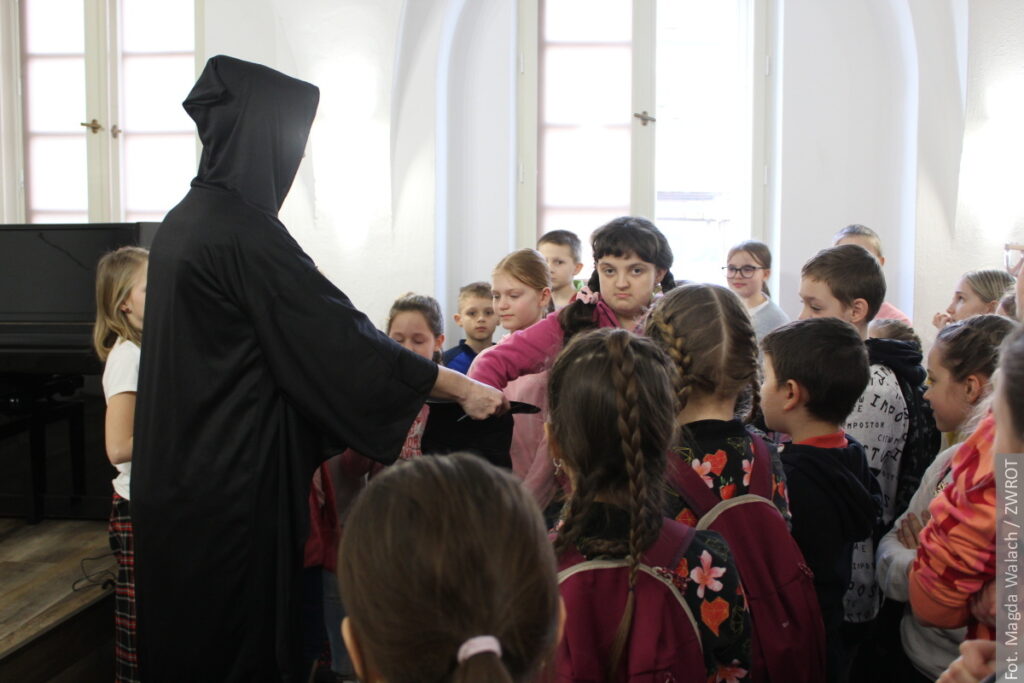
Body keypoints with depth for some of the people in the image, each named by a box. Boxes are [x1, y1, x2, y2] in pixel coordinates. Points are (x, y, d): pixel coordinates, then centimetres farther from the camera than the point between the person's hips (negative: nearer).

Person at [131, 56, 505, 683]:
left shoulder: (185, 220, 9)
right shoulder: (247, 236, -20)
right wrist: (464, 388, -12)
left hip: (180, 468, 9)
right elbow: (343, 340, -20)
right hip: (235, 481, -9)